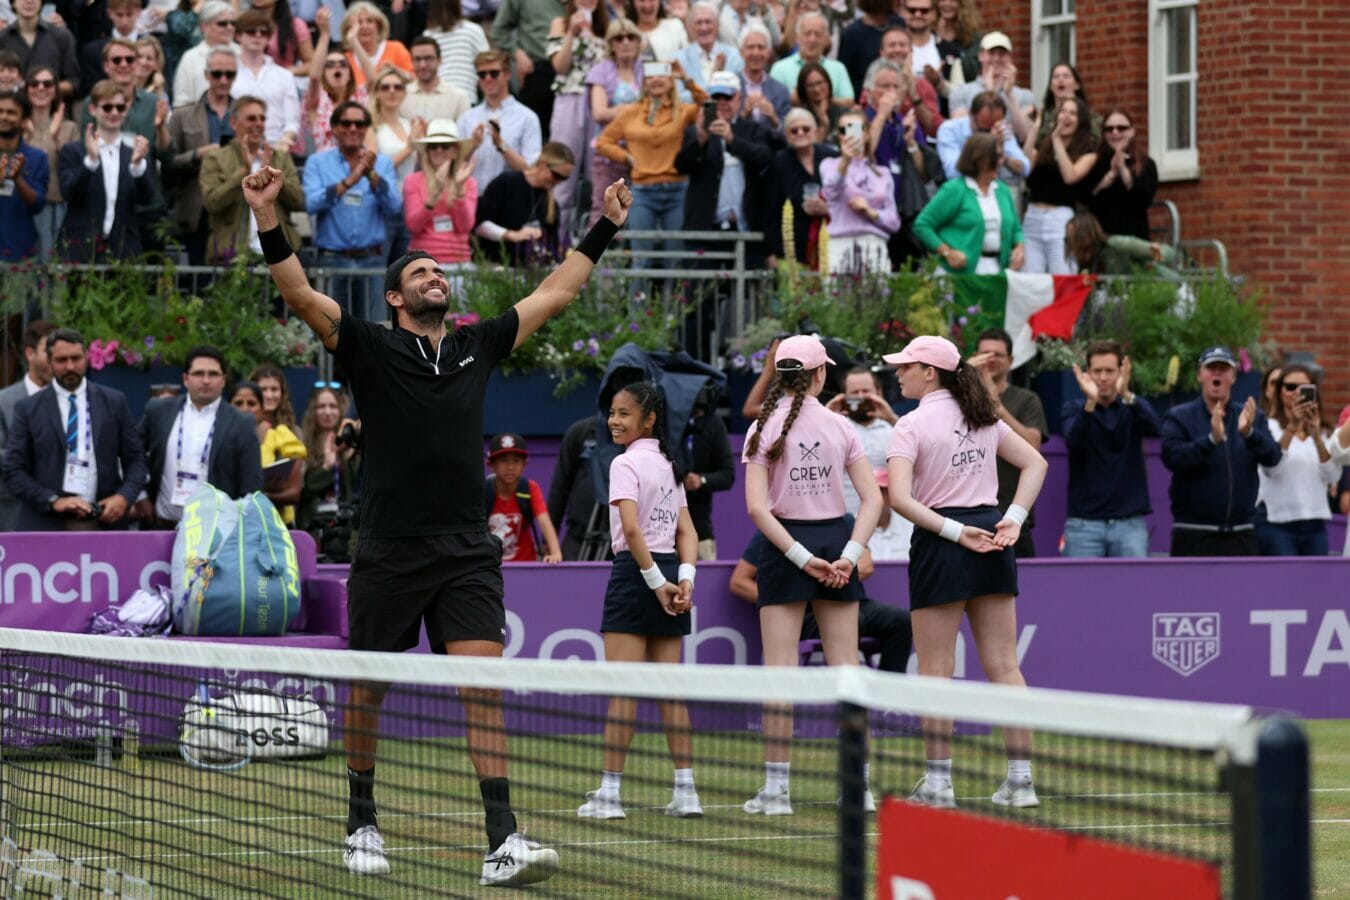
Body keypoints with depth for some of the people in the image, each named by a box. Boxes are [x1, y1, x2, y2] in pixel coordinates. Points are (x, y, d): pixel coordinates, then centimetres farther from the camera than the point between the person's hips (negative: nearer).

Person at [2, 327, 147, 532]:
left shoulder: (114, 402, 10)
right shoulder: (28, 409, 5)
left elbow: (136, 459, 11)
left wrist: (124, 497, -8)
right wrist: (53, 501, -13)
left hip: (104, 523, 1)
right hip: (45, 527, -1)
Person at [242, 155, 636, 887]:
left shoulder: (476, 347, 14)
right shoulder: (372, 348, 2)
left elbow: (554, 294, 23)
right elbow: (300, 296, -10)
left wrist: (604, 228, 25)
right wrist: (268, 222, -21)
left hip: (467, 552, 2)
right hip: (388, 551, -2)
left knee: (484, 682, -10)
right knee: (369, 689, 8)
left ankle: (502, 843, -16)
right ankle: (362, 826, 27)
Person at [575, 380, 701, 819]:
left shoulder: (626, 463, -10)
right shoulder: (669, 465, 15)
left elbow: (632, 529, -21)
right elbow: (687, 532, 11)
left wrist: (656, 582, -17)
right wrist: (684, 578, 0)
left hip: (636, 574, -8)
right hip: (670, 573, 8)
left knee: (621, 688, -6)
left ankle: (609, 792, -7)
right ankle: (685, 791, 6)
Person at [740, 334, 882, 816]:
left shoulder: (764, 429, -5)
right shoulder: (840, 428, 0)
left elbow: (757, 507, -13)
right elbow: (873, 498, -5)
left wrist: (802, 557, -13)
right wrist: (849, 555, -9)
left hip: (785, 545, -2)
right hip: (835, 539, 2)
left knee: (781, 668, 0)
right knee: (845, 664, 5)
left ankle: (776, 787, -2)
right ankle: (859, 781, 5)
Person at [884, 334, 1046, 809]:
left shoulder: (912, 425, -8)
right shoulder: (984, 417, 10)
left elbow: (900, 497, -19)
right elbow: (1035, 463, 12)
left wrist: (957, 533, -17)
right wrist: (1013, 519, 2)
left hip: (941, 542, -6)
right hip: (993, 541, 6)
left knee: (936, 671, 2)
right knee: (1004, 666, 5)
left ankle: (938, 783, 3)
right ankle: (1021, 779, 5)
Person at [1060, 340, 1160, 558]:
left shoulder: (1134, 408, 7)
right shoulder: (1074, 409, 5)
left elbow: (1155, 427, -17)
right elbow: (1072, 441, -17)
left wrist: (1127, 395, -35)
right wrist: (1090, 402, -34)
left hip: (1130, 522, 1)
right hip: (1084, 522, -1)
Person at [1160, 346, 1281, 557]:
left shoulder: (1253, 418, 10)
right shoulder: (1179, 417, 2)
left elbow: (1272, 457, -5)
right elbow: (1172, 457, -14)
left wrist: (1249, 432, -25)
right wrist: (1212, 439, -29)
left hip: (1241, 537, 3)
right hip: (1194, 537, -3)